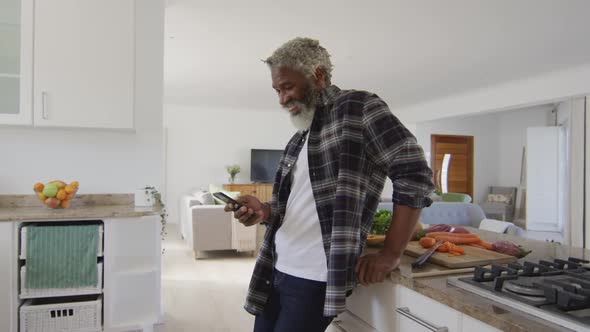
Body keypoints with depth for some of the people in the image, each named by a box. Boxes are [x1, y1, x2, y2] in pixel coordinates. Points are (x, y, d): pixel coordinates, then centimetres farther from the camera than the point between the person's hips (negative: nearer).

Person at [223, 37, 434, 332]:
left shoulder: (358, 107, -8)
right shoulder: (299, 139, 15)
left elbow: (415, 175, -13)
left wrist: (390, 255, -13)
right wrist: (265, 212, -2)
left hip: (316, 279, -7)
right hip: (275, 270, 8)